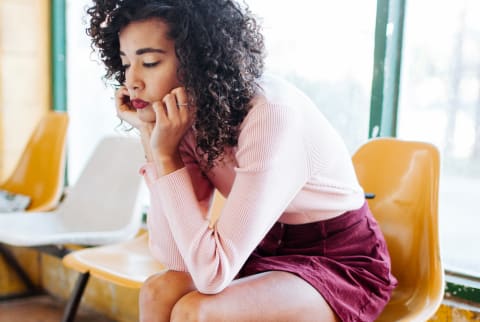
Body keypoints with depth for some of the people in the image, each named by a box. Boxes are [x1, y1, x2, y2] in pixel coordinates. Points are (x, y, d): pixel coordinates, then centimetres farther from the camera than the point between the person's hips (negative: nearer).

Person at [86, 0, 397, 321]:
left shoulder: (272, 116, -30)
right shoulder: (191, 115, -8)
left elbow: (212, 273, -31)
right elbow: (175, 257, -13)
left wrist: (166, 154, -27)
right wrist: (149, 136, -16)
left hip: (341, 265, -6)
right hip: (271, 252, 7)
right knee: (159, 292, -14)